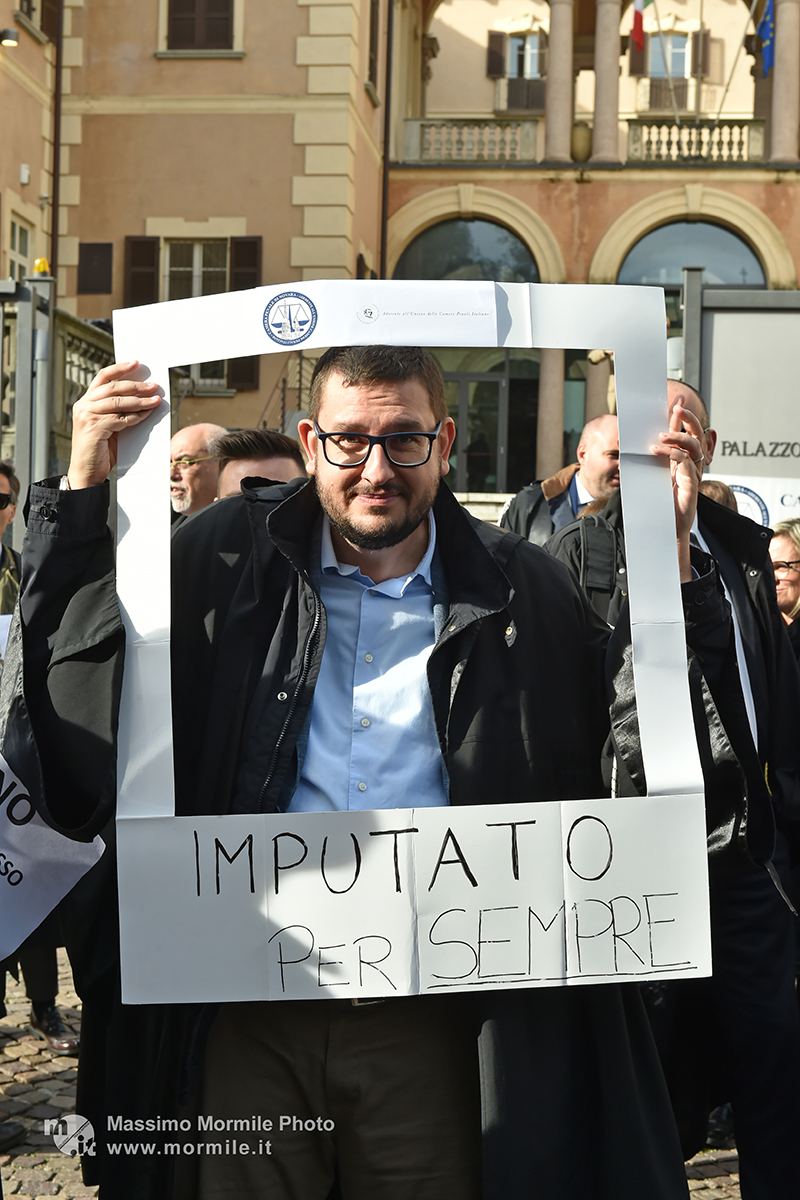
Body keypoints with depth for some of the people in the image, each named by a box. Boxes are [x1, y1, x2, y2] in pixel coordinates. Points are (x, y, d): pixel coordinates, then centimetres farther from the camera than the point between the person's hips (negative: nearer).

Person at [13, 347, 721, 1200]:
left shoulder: (518, 592, 4)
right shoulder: (226, 560, 3)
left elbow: (653, 742, 3)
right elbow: (71, 665, 8)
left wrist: (671, 554, -5)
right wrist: (83, 488, -1)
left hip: (429, 1018, 0)